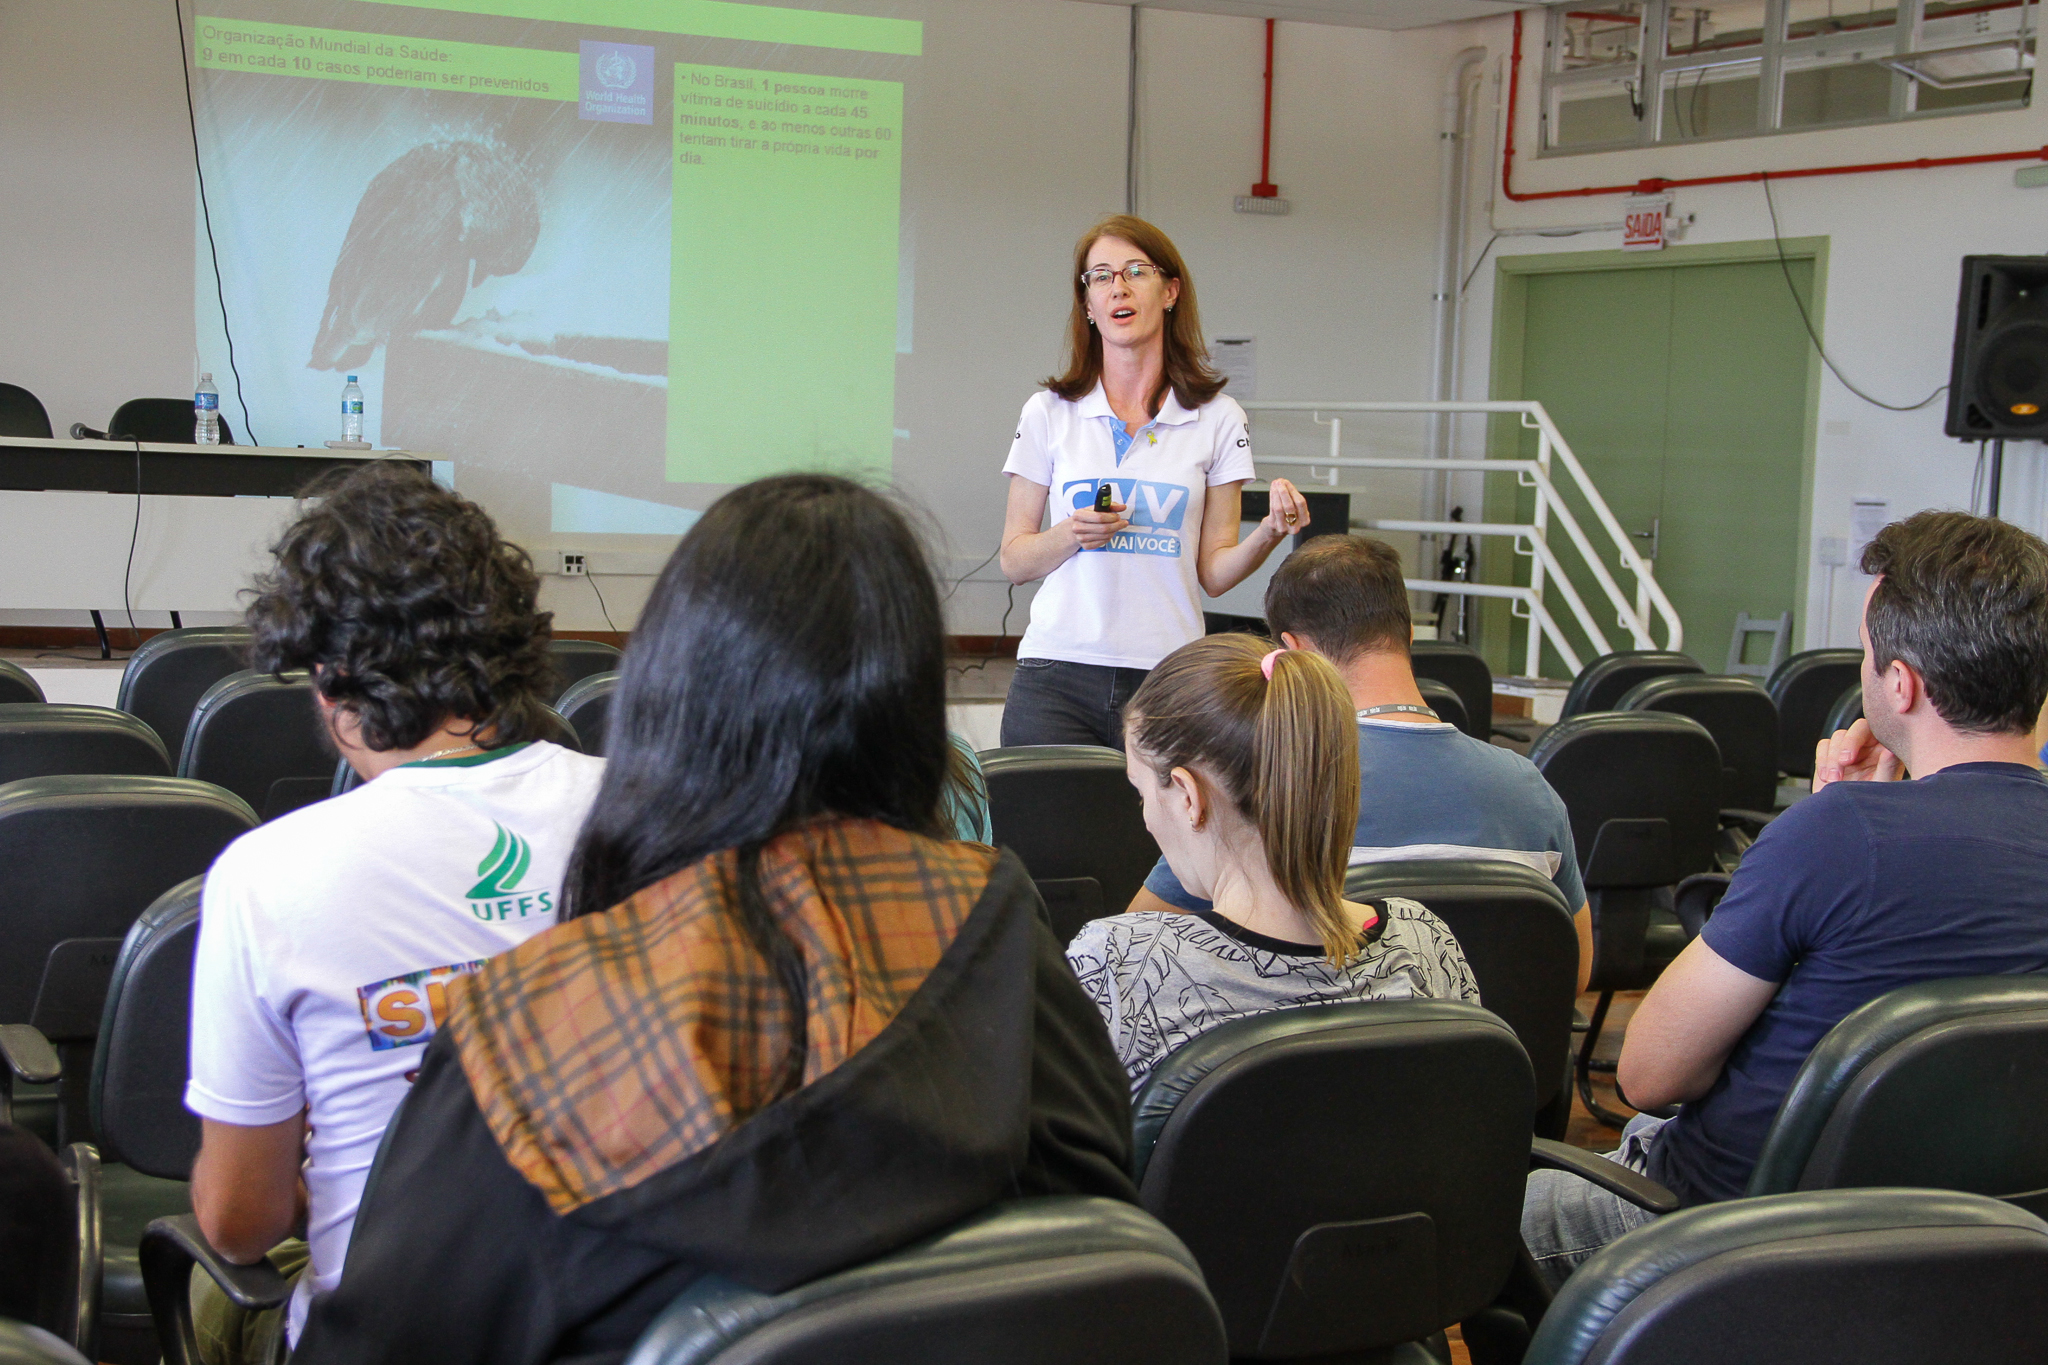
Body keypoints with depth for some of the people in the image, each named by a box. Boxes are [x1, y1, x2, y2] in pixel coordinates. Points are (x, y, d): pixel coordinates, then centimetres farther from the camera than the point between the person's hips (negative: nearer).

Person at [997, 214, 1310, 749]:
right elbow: (1013, 561, 7)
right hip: (1057, 673, 0)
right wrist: (1072, 534, -12)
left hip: (1168, 679, 0)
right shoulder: (1048, 413, 6)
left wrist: (1269, 533, -13)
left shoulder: (1218, 418, 6)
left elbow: (1213, 572, 6)